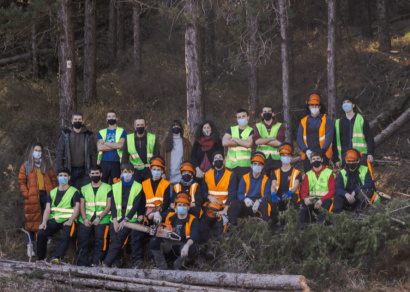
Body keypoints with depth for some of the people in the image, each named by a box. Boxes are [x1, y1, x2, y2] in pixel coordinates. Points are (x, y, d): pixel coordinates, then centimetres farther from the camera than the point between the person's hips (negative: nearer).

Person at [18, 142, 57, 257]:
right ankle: (30, 246, 3)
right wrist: (26, 194, -8)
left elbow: (53, 179, 14)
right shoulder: (26, 166, 9)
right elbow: (21, 182, 5)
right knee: (32, 221, -1)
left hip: (46, 195, 2)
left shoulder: (47, 165, 17)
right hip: (32, 197, -2)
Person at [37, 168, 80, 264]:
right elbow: (47, 209, 10)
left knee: (65, 236, -36)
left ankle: (57, 257, -47)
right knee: (41, 233, -24)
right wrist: (44, 222, -10)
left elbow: (77, 209, -3)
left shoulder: (74, 192, 8)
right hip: (54, 220, 3)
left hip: (67, 220, -3)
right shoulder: (52, 192, 19)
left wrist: (70, 221, -21)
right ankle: (40, 259, -16)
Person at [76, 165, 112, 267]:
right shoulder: (84, 189, 23)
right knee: (82, 238, -20)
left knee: (100, 239, -25)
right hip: (86, 219, 2)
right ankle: (82, 264, -22)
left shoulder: (107, 188, 14)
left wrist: (99, 218, -11)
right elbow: (82, 205, 14)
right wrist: (84, 218, -5)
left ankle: (96, 263, -27)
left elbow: (109, 205, 4)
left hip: (102, 219, -2)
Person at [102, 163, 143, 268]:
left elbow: (136, 205, -3)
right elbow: (112, 204, 7)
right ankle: (116, 265, -6)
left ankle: (106, 264, -20)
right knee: (115, 241, -8)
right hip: (116, 220, 3)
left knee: (118, 240, -18)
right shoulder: (115, 186, 14)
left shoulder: (138, 187, 5)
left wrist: (125, 220, -12)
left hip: (129, 220, -3)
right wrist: (115, 220, -8)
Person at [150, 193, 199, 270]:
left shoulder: (192, 220, 2)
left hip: (181, 246, -2)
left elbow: (195, 236, -18)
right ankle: (162, 267, -16)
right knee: (154, 241, -26)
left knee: (192, 249, -35)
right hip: (168, 245, 2)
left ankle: (177, 267, -7)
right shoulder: (169, 216, 11)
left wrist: (187, 245, -39)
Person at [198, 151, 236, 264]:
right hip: (210, 205, 2)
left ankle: (212, 249, -33)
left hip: (224, 206, -2)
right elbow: (203, 191, 12)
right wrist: (209, 197, -11)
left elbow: (232, 194, -2)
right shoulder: (207, 175, 18)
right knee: (203, 223, -17)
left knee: (220, 223, -25)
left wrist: (225, 209, -14)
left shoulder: (230, 175, 8)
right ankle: (202, 252, -13)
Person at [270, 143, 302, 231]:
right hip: (278, 199, 2)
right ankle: (276, 222, -39)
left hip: (290, 198, -2)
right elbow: (273, 185, 2)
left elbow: (295, 186, -6)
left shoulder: (296, 172, 13)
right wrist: (273, 193, -24)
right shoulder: (276, 173, 20)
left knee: (293, 196, -38)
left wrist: (289, 192, -31)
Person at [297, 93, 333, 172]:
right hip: (307, 156, 3)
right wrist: (306, 150, -10)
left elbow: (329, 137, -3)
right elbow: (299, 139, 8)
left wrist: (321, 151, -15)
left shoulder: (326, 119, 6)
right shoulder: (304, 121, 14)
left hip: (322, 155, -3)